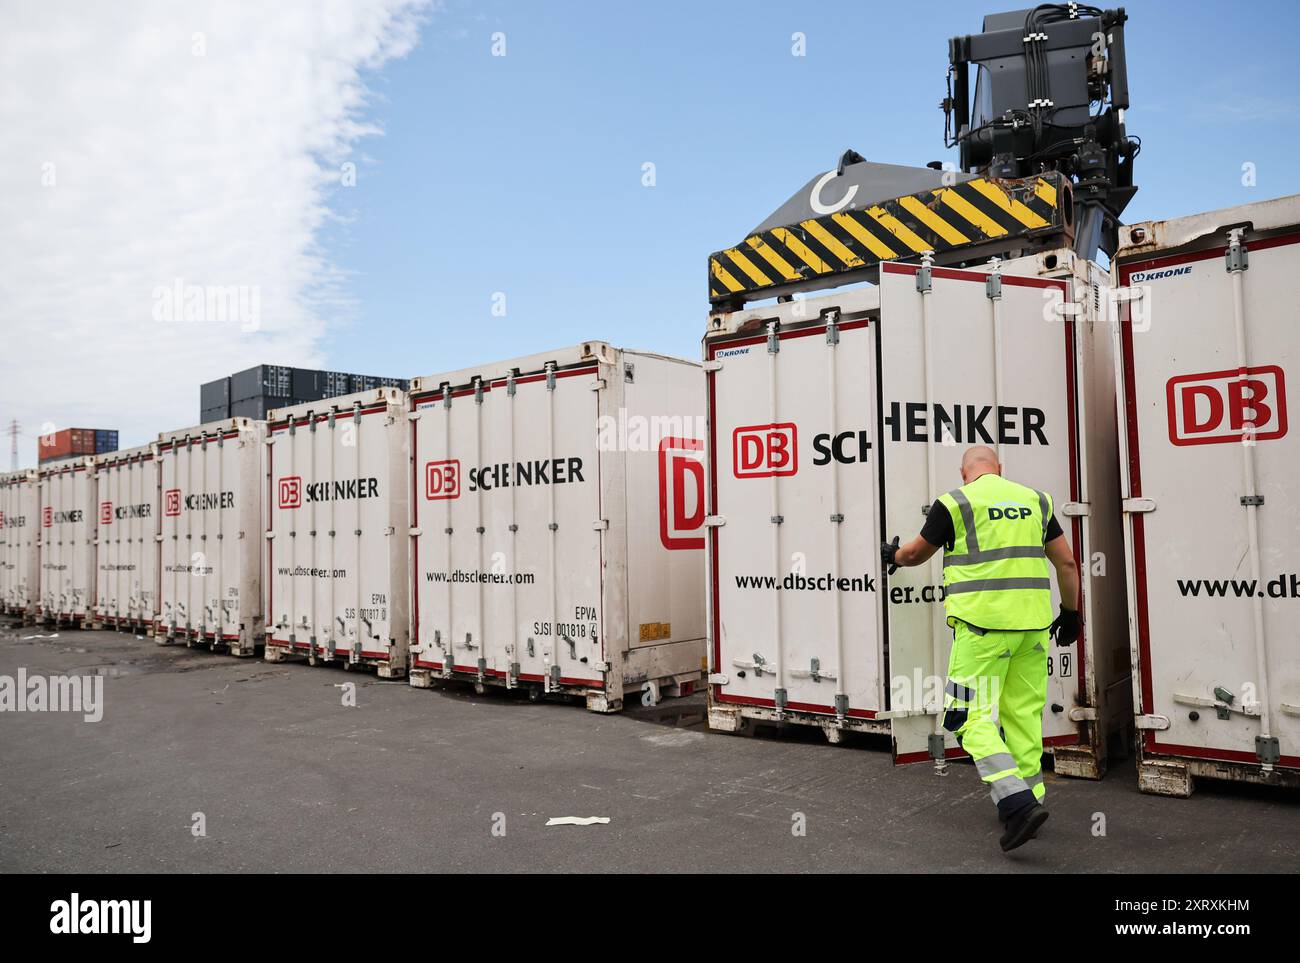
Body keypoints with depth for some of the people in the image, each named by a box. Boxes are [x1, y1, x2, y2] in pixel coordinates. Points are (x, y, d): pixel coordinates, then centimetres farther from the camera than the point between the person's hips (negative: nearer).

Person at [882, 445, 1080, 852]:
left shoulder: (955, 502, -2)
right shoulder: (1035, 499, 12)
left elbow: (917, 552, 10)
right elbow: (1067, 563, 13)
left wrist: (893, 556, 32)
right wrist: (1070, 612, 25)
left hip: (983, 625, -5)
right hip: (1032, 624, 6)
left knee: (975, 719, -2)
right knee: (1023, 715, 16)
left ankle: (1019, 803, -15)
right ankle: (1029, 796, 25)